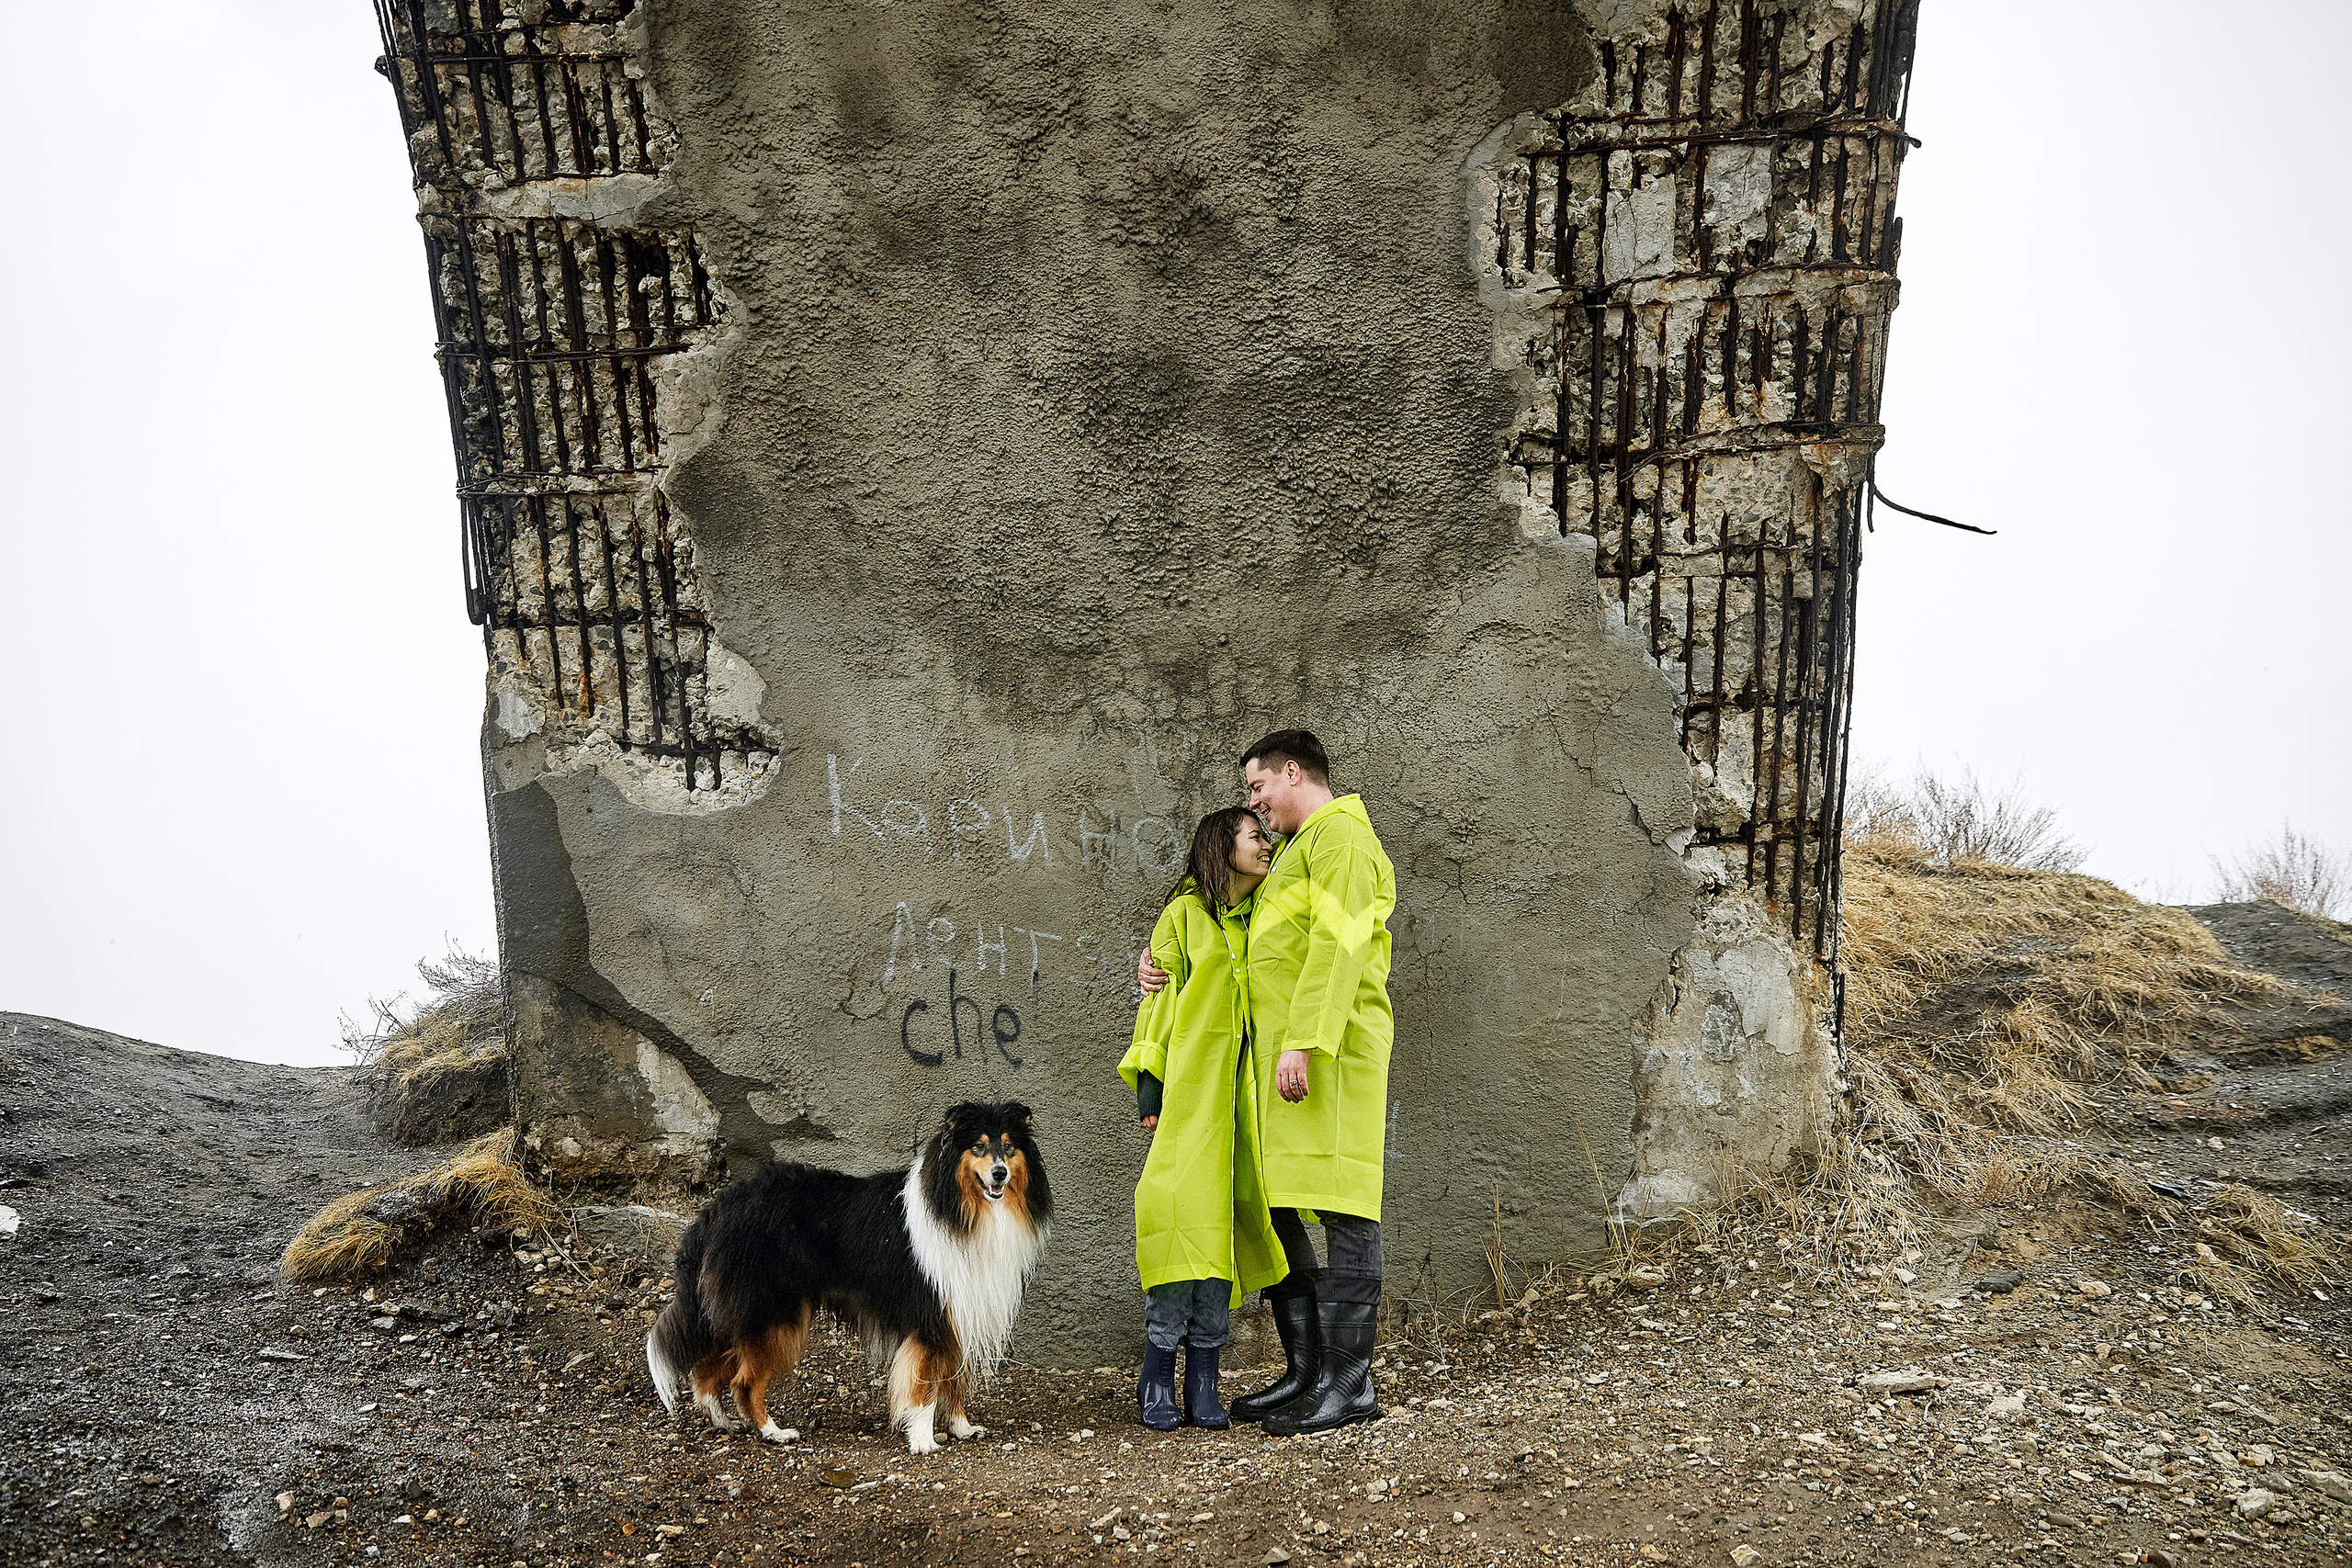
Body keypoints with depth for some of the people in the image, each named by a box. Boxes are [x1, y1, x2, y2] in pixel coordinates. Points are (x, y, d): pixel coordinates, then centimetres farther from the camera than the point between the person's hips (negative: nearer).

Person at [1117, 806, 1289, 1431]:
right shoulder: (1184, 912, 4)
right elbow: (1160, 998, 1)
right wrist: (1149, 1086, -5)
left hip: (1241, 1089, 4)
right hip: (1188, 1088, -4)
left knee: (1225, 1224, 1)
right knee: (1185, 1217, -9)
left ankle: (1203, 1383, 5)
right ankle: (1158, 1380, 1)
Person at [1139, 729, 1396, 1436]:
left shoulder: (1340, 834, -4)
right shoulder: (1292, 853, 27)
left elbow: (1338, 944, -17)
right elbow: (1235, 945, 30)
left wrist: (1303, 1042, -24)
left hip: (1330, 1050, -10)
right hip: (1278, 1053, 10)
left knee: (1342, 1208, -8)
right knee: (1271, 1205, 10)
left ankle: (1350, 1382, -4)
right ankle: (1306, 1370, 18)